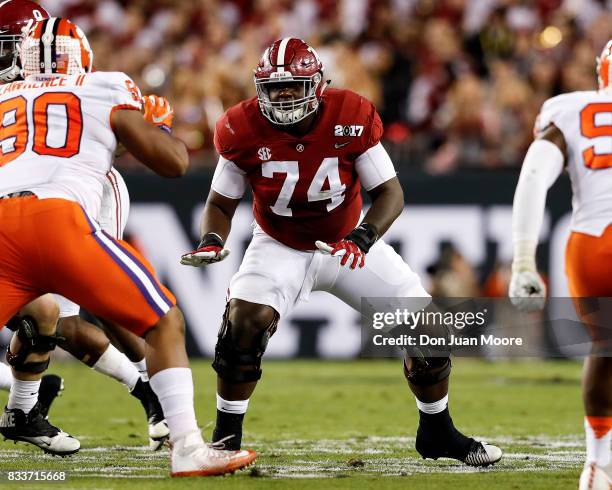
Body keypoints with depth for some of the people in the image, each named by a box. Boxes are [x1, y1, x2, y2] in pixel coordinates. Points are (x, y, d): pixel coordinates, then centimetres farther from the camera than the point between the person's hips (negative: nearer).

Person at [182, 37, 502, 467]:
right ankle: (226, 438, -12)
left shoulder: (352, 118, -22)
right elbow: (221, 203, -6)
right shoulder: (244, 131, -19)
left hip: (348, 243, 1)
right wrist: (212, 240, -28)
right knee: (245, 319, -28)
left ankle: (437, 432, 17)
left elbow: (390, 193, -17)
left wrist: (363, 238, -35)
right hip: (281, 248, -1)